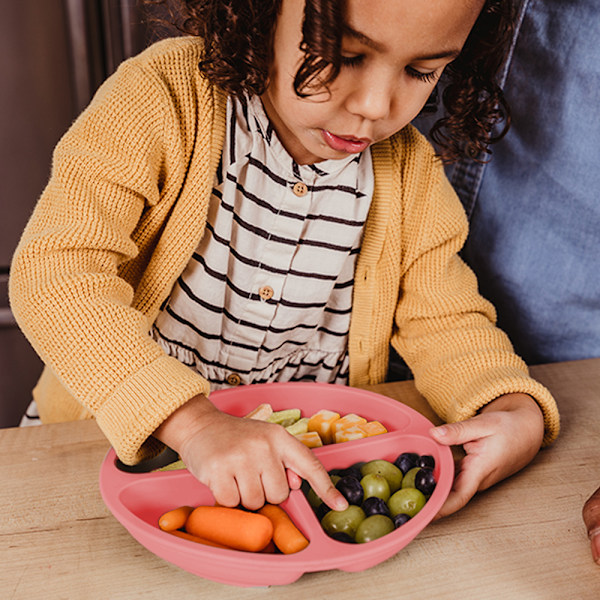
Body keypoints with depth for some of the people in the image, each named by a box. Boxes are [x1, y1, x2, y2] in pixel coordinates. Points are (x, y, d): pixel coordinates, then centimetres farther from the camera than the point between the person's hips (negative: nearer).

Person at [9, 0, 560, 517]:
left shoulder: (410, 172, -4)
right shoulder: (166, 98, -17)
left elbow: (445, 319, 1)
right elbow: (56, 269, -26)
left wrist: (517, 411, -20)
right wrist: (193, 423, -38)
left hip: (309, 451, 4)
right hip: (131, 438, -2)